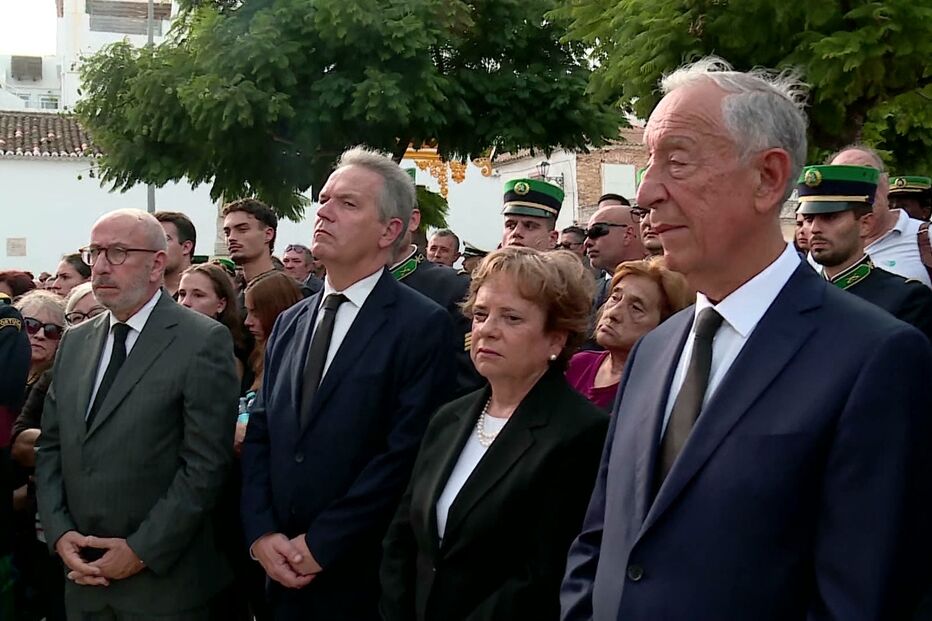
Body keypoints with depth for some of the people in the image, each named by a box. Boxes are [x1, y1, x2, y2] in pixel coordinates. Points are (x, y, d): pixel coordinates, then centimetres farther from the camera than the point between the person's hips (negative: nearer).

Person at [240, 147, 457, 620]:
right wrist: (261, 533, -5)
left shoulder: (424, 326, -10)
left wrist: (319, 544, -15)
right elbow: (258, 436, 8)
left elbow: (404, 453, -16)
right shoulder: (288, 324, 11)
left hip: (364, 580, -5)